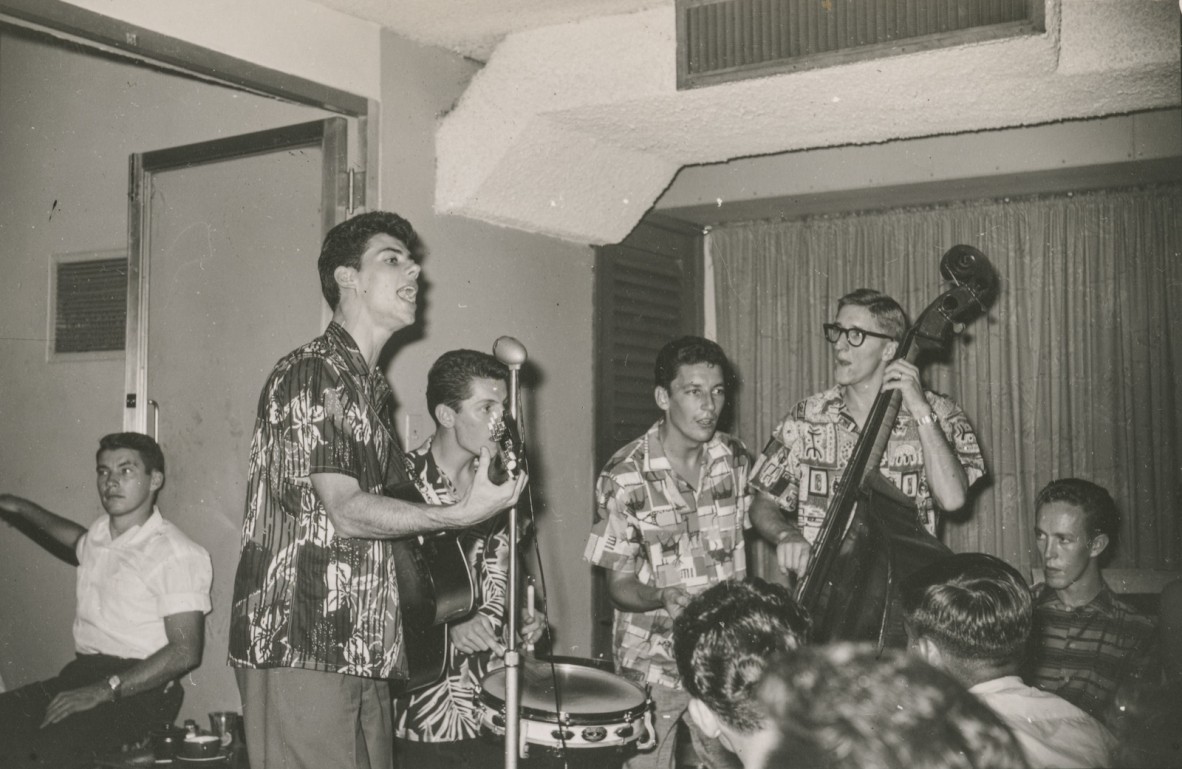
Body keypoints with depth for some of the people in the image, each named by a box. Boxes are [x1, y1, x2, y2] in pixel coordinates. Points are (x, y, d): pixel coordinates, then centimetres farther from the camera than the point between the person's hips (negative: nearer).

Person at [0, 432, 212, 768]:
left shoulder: (178, 554, -10)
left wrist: (102, 691, -21)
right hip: (83, 674, 7)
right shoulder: (100, 531, 15)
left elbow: (185, 651, -16)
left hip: (140, 688, -7)